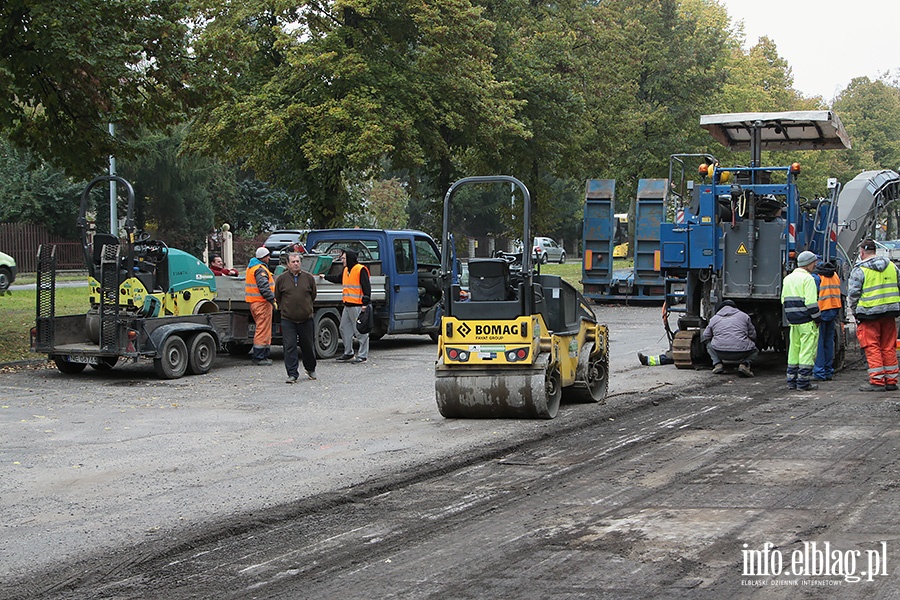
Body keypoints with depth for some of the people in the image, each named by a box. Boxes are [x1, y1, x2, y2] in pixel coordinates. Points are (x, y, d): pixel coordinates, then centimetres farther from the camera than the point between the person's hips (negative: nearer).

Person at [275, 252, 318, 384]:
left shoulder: (309, 278, 3)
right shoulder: (281, 279, 1)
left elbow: (313, 295, 15)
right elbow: (277, 297, 12)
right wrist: (285, 308, 11)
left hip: (306, 318, 1)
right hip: (288, 320, -1)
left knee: (308, 346, 10)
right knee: (290, 347, -6)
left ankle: (311, 369, 31)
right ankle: (292, 374, -2)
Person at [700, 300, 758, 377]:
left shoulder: (714, 318, 17)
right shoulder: (744, 316, 16)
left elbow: (704, 338, 20)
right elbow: (753, 335, 18)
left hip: (721, 353, 1)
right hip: (741, 353, -1)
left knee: (709, 345, 32)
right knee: (754, 350, 30)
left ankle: (717, 364, 8)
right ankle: (745, 364, 0)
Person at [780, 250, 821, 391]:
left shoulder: (788, 279, 15)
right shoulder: (807, 279, -12)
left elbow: (784, 300, 17)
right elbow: (811, 302, -17)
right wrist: (817, 318, -10)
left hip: (793, 321, 8)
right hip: (807, 321, -8)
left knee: (794, 350, 12)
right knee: (807, 350, -3)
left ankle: (792, 380, 14)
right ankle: (803, 381, -4)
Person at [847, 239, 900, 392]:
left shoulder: (859, 270, -7)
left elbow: (852, 295, -7)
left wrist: (854, 311, 7)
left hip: (869, 315, -5)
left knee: (872, 348, -1)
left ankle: (877, 381, -5)